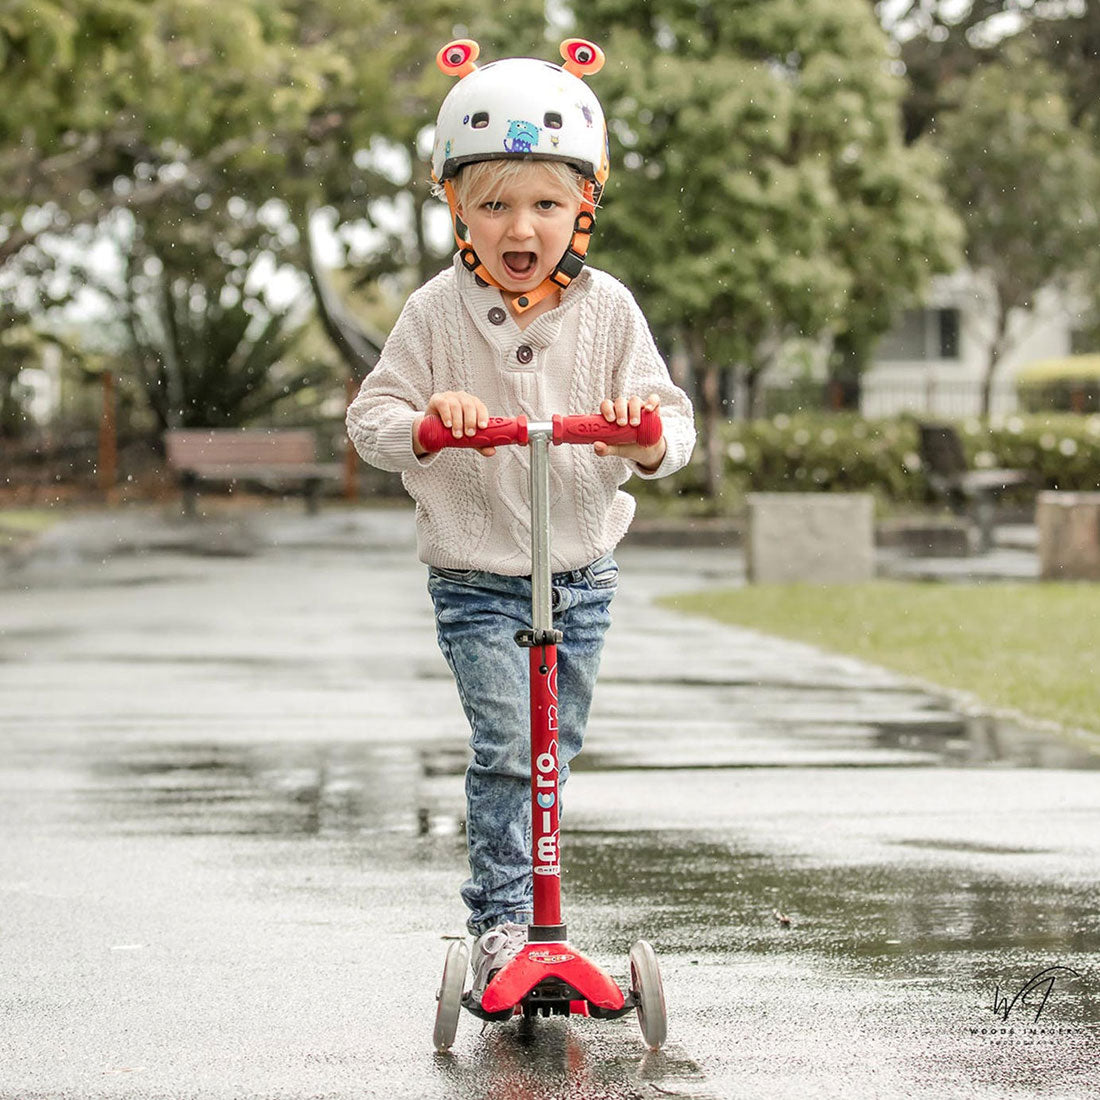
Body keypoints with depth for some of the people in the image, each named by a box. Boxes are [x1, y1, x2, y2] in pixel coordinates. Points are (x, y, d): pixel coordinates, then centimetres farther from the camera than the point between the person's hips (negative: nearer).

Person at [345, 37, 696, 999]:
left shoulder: (606, 309, -2)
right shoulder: (438, 313, -6)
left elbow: (670, 420, -1)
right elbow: (371, 416, -5)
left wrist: (651, 439, -25)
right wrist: (423, 423, -27)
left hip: (583, 570, 3)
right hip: (476, 576, -3)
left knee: (552, 754, 13)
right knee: (506, 748, -15)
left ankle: (527, 909, 30)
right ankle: (498, 924, -8)